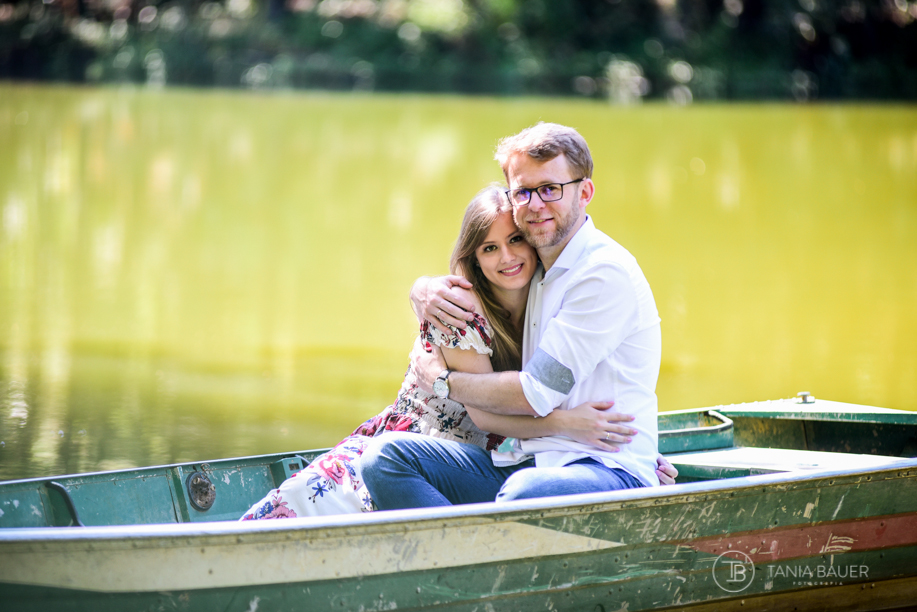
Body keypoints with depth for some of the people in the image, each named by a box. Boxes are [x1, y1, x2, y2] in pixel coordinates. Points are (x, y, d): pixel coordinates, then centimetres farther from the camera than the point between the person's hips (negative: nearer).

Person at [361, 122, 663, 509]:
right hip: (524, 462, 8)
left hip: (607, 469, -8)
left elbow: (535, 395, -13)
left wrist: (441, 381, 2)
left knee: (525, 494, -43)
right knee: (385, 457, -12)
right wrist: (424, 292, 5)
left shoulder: (607, 273, -10)